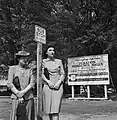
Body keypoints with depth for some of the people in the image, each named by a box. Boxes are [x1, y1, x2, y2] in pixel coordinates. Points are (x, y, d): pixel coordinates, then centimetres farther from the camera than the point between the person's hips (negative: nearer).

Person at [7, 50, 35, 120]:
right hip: (16, 98, -2)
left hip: (29, 98, 2)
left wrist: (23, 92, -12)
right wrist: (18, 94, -11)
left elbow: (32, 83, 2)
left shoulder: (29, 69, 10)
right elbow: (9, 84, -2)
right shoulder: (12, 68, 5)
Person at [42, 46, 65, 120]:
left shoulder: (59, 61, 9)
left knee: (55, 109, -10)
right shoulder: (43, 61, 7)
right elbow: (42, 74, 3)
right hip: (47, 86, 1)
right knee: (48, 108, 5)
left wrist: (58, 82, -10)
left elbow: (62, 74, 7)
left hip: (58, 87, 0)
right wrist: (48, 81, -13)